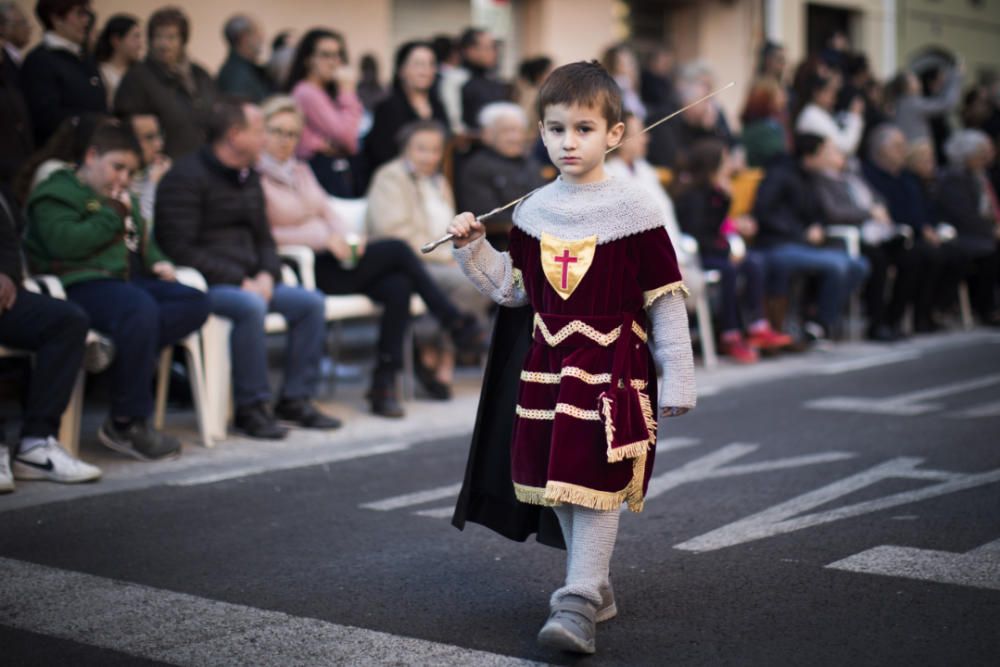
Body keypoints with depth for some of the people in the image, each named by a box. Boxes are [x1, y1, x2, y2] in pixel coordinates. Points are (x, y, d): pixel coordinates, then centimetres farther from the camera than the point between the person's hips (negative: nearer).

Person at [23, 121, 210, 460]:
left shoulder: (123, 200, 30)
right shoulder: (57, 194, 2)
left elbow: (143, 241, 40)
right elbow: (65, 243, -16)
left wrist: (157, 262, 16)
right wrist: (112, 217, -7)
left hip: (126, 279, 9)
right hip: (81, 283, -9)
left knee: (195, 303, -13)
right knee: (140, 309, -38)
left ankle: (132, 366, -28)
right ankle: (127, 424, -29)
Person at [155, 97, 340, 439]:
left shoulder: (249, 178, 17)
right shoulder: (187, 177, -10)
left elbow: (263, 240, 22)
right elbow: (181, 249, -17)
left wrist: (267, 275, -2)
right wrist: (239, 280, -19)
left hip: (247, 282, 8)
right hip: (204, 284, -8)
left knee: (311, 302, -8)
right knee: (250, 306, -35)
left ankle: (296, 398, 0)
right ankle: (251, 407, -22)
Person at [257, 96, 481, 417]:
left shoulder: (301, 170, 19)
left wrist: (348, 238, -5)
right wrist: (323, 239, -18)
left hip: (332, 258, 7)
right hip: (304, 268, -7)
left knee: (398, 287, -20)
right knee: (398, 249, -16)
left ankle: (384, 384, -18)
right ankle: (457, 324, -4)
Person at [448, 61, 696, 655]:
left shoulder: (633, 210, -8)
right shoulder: (533, 211, 6)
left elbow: (665, 299, -6)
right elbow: (513, 289, 14)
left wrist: (677, 380, -7)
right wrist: (473, 247, 2)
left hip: (611, 366, -5)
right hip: (548, 363, 6)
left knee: (596, 482, -8)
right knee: (560, 482, 12)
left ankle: (580, 604, -4)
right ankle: (595, 586, 27)